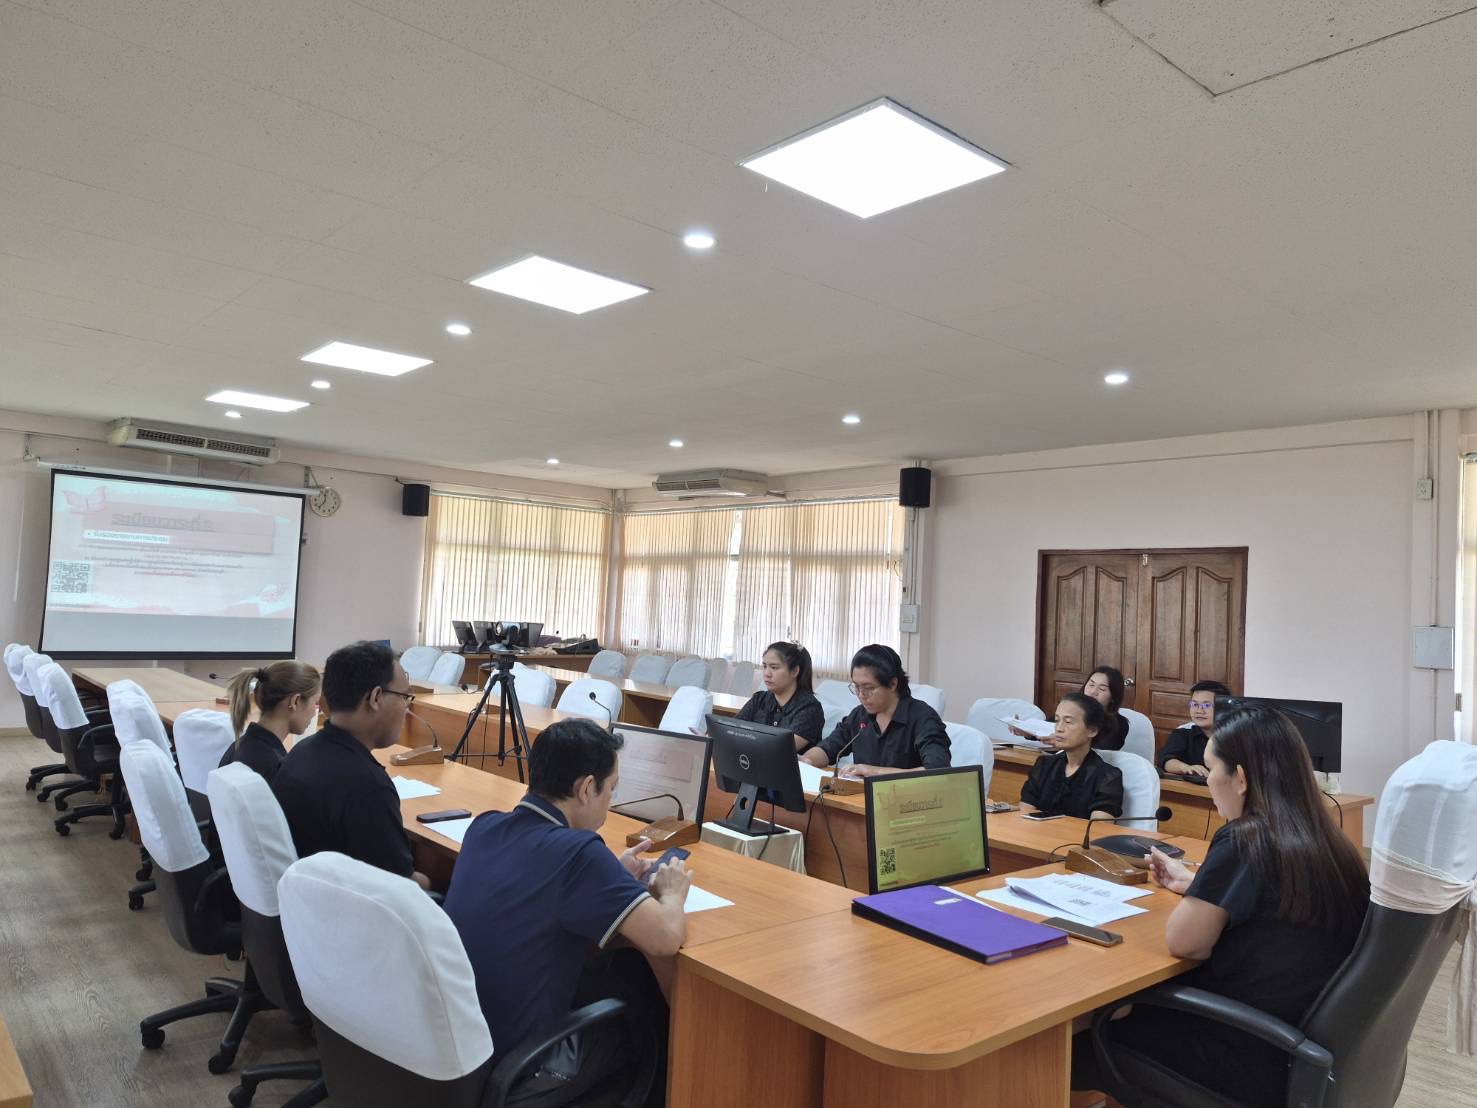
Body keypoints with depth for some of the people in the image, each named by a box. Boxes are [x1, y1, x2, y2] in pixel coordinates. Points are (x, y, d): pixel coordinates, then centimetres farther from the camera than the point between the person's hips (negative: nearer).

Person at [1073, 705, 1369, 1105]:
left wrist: (1191, 895, 2)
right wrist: (1196, 884, 20)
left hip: (1259, 1061, -8)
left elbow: (1183, 942, -15)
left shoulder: (1243, 840, -21)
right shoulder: (1327, 841, 2)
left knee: (1083, 1042, 8)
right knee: (1140, 1008, 24)